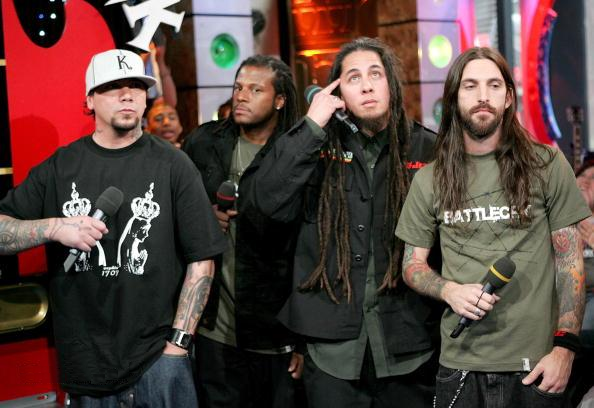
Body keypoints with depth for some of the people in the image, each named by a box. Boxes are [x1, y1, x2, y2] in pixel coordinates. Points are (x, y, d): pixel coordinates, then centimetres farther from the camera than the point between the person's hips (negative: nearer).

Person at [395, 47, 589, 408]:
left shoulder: (547, 165, -2)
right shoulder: (429, 180, 4)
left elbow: (571, 263, -1)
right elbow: (413, 264, 10)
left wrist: (565, 348, -9)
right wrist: (449, 290, -11)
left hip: (535, 364, -1)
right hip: (460, 365, 2)